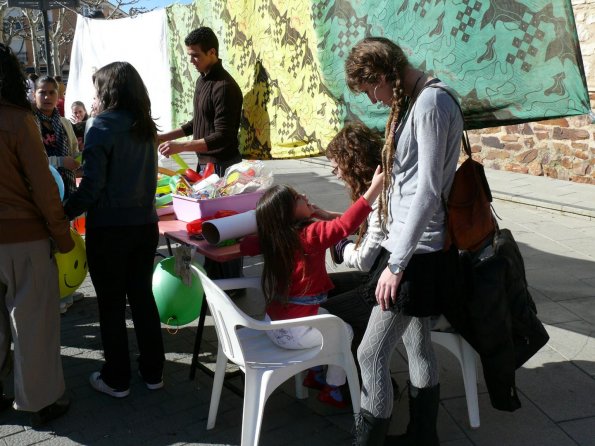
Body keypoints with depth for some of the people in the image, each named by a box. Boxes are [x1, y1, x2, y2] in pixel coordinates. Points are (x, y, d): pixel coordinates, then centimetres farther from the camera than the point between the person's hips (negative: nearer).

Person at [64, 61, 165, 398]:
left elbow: (92, 187, -17)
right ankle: (153, 372, 25)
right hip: (145, 224, 6)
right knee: (143, 297, 15)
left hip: (109, 229, -6)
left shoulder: (102, 129, -14)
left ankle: (117, 380, 20)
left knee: (111, 304, 8)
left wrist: (63, 215, -8)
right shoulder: (146, 128, 5)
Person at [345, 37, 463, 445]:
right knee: (418, 344, 18)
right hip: (416, 248, 10)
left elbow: (428, 191, -22)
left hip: (418, 254, -10)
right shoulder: (416, 101, 12)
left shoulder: (431, 102, -17)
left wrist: (396, 264, -22)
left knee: (371, 354, -4)